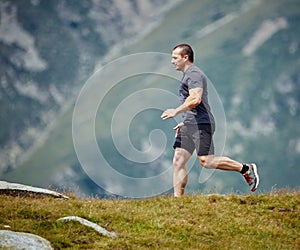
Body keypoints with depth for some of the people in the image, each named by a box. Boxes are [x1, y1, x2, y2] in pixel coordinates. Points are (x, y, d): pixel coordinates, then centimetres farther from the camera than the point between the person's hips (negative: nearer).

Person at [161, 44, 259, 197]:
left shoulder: (194, 74, -9)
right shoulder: (188, 75, 25)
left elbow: (195, 99, -24)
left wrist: (176, 111, -19)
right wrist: (184, 123, 27)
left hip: (200, 124, -10)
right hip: (189, 126, 10)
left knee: (206, 161, -16)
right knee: (178, 161, 1)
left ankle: (246, 169, -5)